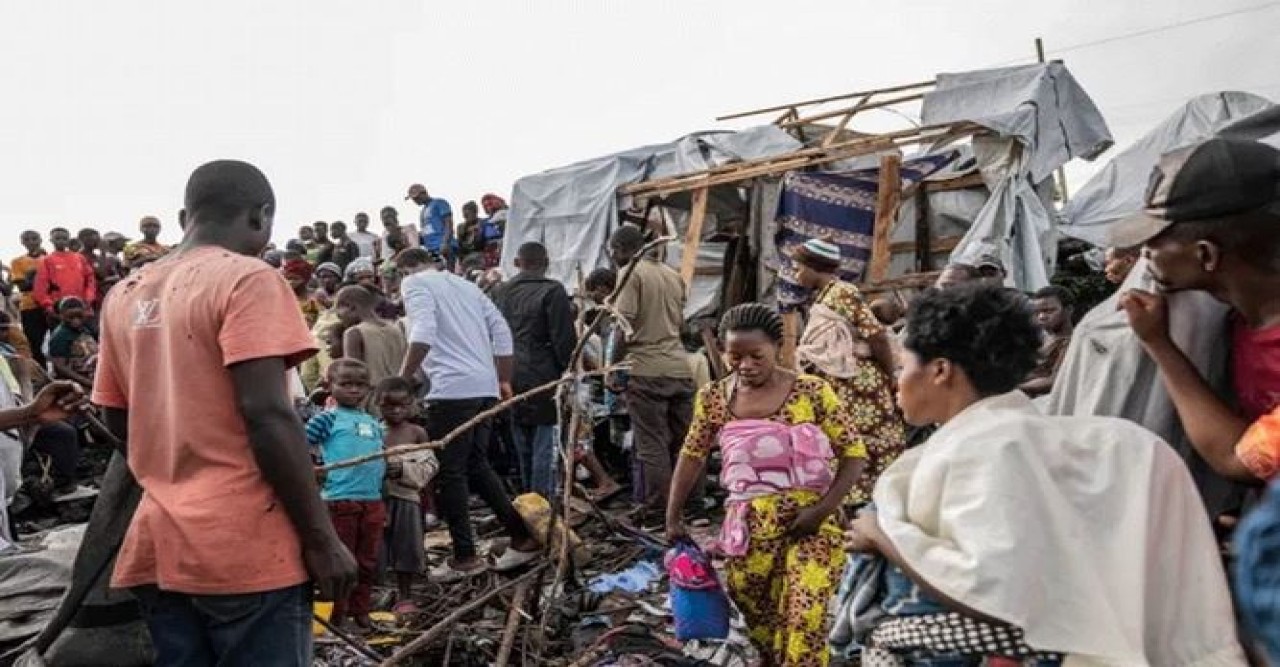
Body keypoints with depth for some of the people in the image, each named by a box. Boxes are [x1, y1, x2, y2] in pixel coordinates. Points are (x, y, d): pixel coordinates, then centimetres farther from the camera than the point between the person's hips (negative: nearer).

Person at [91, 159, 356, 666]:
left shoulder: (124, 296, 12)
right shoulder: (248, 279, -9)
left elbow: (119, 423, 16)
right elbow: (267, 414, -17)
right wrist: (322, 539, -13)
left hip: (157, 543, 7)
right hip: (244, 545, -7)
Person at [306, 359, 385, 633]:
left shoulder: (373, 422, 17)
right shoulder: (327, 418, -2)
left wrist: (387, 468, 9)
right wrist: (315, 463, -17)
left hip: (373, 500, 6)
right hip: (339, 499, -6)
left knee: (368, 562, 13)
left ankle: (361, 612, 26)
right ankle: (338, 615, 12)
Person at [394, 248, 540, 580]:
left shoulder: (415, 283, 2)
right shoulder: (465, 284, 23)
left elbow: (423, 334, -16)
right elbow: (501, 330, 17)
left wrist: (401, 379, -11)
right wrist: (504, 380, 22)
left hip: (452, 388, -7)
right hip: (485, 386, 7)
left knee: (449, 472, 2)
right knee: (477, 465, 16)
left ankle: (465, 556, 6)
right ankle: (523, 536, 16)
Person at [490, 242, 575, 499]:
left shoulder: (500, 292, 11)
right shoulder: (553, 291, -9)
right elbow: (564, 339, -12)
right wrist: (568, 370, -2)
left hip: (511, 379, 6)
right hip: (543, 379, -6)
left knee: (522, 447, 15)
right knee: (544, 446, -2)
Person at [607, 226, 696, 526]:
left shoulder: (631, 273, -5)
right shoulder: (673, 275, 17)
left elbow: (624, 327, -13)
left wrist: (612, 368, -6)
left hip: (646, 371, -7)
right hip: (680, 369, 7)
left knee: (652, 446, -3)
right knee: (683, 443, 11)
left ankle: (657, 516, -2)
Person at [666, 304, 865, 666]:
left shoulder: (811, 391, -8)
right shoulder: (713, 397, 1)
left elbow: (854, 452, -5)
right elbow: (692, 456, 11)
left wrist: (823, 508, -16)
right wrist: (673, 517, 9)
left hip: (808, 521, -3)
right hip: (748, 525, 3)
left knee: (805, 619, -11)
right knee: (756, 613, 13)